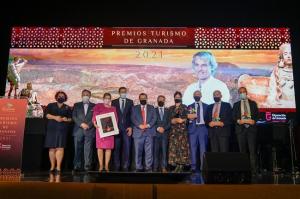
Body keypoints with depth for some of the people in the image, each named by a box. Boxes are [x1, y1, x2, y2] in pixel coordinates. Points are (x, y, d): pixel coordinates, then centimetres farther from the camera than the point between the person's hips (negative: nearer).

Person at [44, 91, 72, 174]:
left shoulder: (67, 108, 17)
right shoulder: (51, 105, 16)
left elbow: (70, 118, 11)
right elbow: (47, 115, 2)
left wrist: (64, 119, -10)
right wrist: (55, 117, -13)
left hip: (62, 130, 0)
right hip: (52, 129, 0)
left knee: (60, 148, -11)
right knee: (52, 148, -3)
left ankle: (58, 167, -12)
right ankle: (52, 167, 6)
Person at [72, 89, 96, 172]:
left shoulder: (94, 106, 13)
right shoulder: (76, 105, 16)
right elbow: (74, 117, 6)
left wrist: (88, 125, -9)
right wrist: (81, 124, -8)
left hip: (90, 130, -1)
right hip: (78, 130, 1)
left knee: (88, 150, -4)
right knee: (77, 150, -1)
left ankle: (87, 166, -1)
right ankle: (77, 167, 3)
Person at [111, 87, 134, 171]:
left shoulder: (130, 102, 10)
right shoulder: (114, 102, 11)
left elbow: (132, 115, 6)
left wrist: (130, 127, -4)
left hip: (127, 128, 0)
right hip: (117, 127, 0)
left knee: (127, 147, -2)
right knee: (116, 148, 1)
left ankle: (125, 166, 5)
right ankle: (116, 166, 9)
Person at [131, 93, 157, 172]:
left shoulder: (151, 108, 16)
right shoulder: (135, 108, 14)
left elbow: (154, 118, 4)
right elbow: (133, 119, 2)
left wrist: (148, 125, -12)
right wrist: (140, 125, -14)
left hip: (149, 132, 0)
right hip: (138, 132, 0)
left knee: (149, 151, -1)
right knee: (138, 151, 1)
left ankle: (148, 167, 6)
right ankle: (139, 167, 9)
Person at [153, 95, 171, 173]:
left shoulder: (168, 110, 15)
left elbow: (170, 122, 7)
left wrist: (164, 128, -8)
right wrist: (158, 128, -9)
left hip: (165, 133, 1)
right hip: (156, 133, 0)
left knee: (164, 150, -4)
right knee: (156, 151, -2)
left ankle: (163, 167, -2)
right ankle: (155, 167, 2)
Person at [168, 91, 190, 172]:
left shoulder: (185, 107, 8)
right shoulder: (171, 108, 17)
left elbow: (186, 118, -1)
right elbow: (170, 118, 10)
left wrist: (175, 120, -6)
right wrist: (178, 120, -7)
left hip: (182, 130, -3)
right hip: (174, 130, 3)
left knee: (182, 146, -7)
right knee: (174, 147, -3)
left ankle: (181, 164, -5)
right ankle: (177, 165, 1)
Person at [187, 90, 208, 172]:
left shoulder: (205, 106, 15)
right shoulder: (190, 106, 14)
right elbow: (188, 116, 2)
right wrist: (197, 115, -9)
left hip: (202, 128, 0)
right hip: (193, 128, 0)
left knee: (203, 148, -3)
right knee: (193, 147, -2)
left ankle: (203, 166, 2)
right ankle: (193, 166, 2)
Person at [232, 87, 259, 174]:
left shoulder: (253, 103, 14)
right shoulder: (236, 104, 15)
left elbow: (257, 114, 8)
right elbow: (233, 116, 8)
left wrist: (254, 120, -11)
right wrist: (238, 121, -12)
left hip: (251, 128, -1)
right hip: (241, 128, 1)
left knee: (252, 149, -7)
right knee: (242, 150, 2)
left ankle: (253, 169, -6)